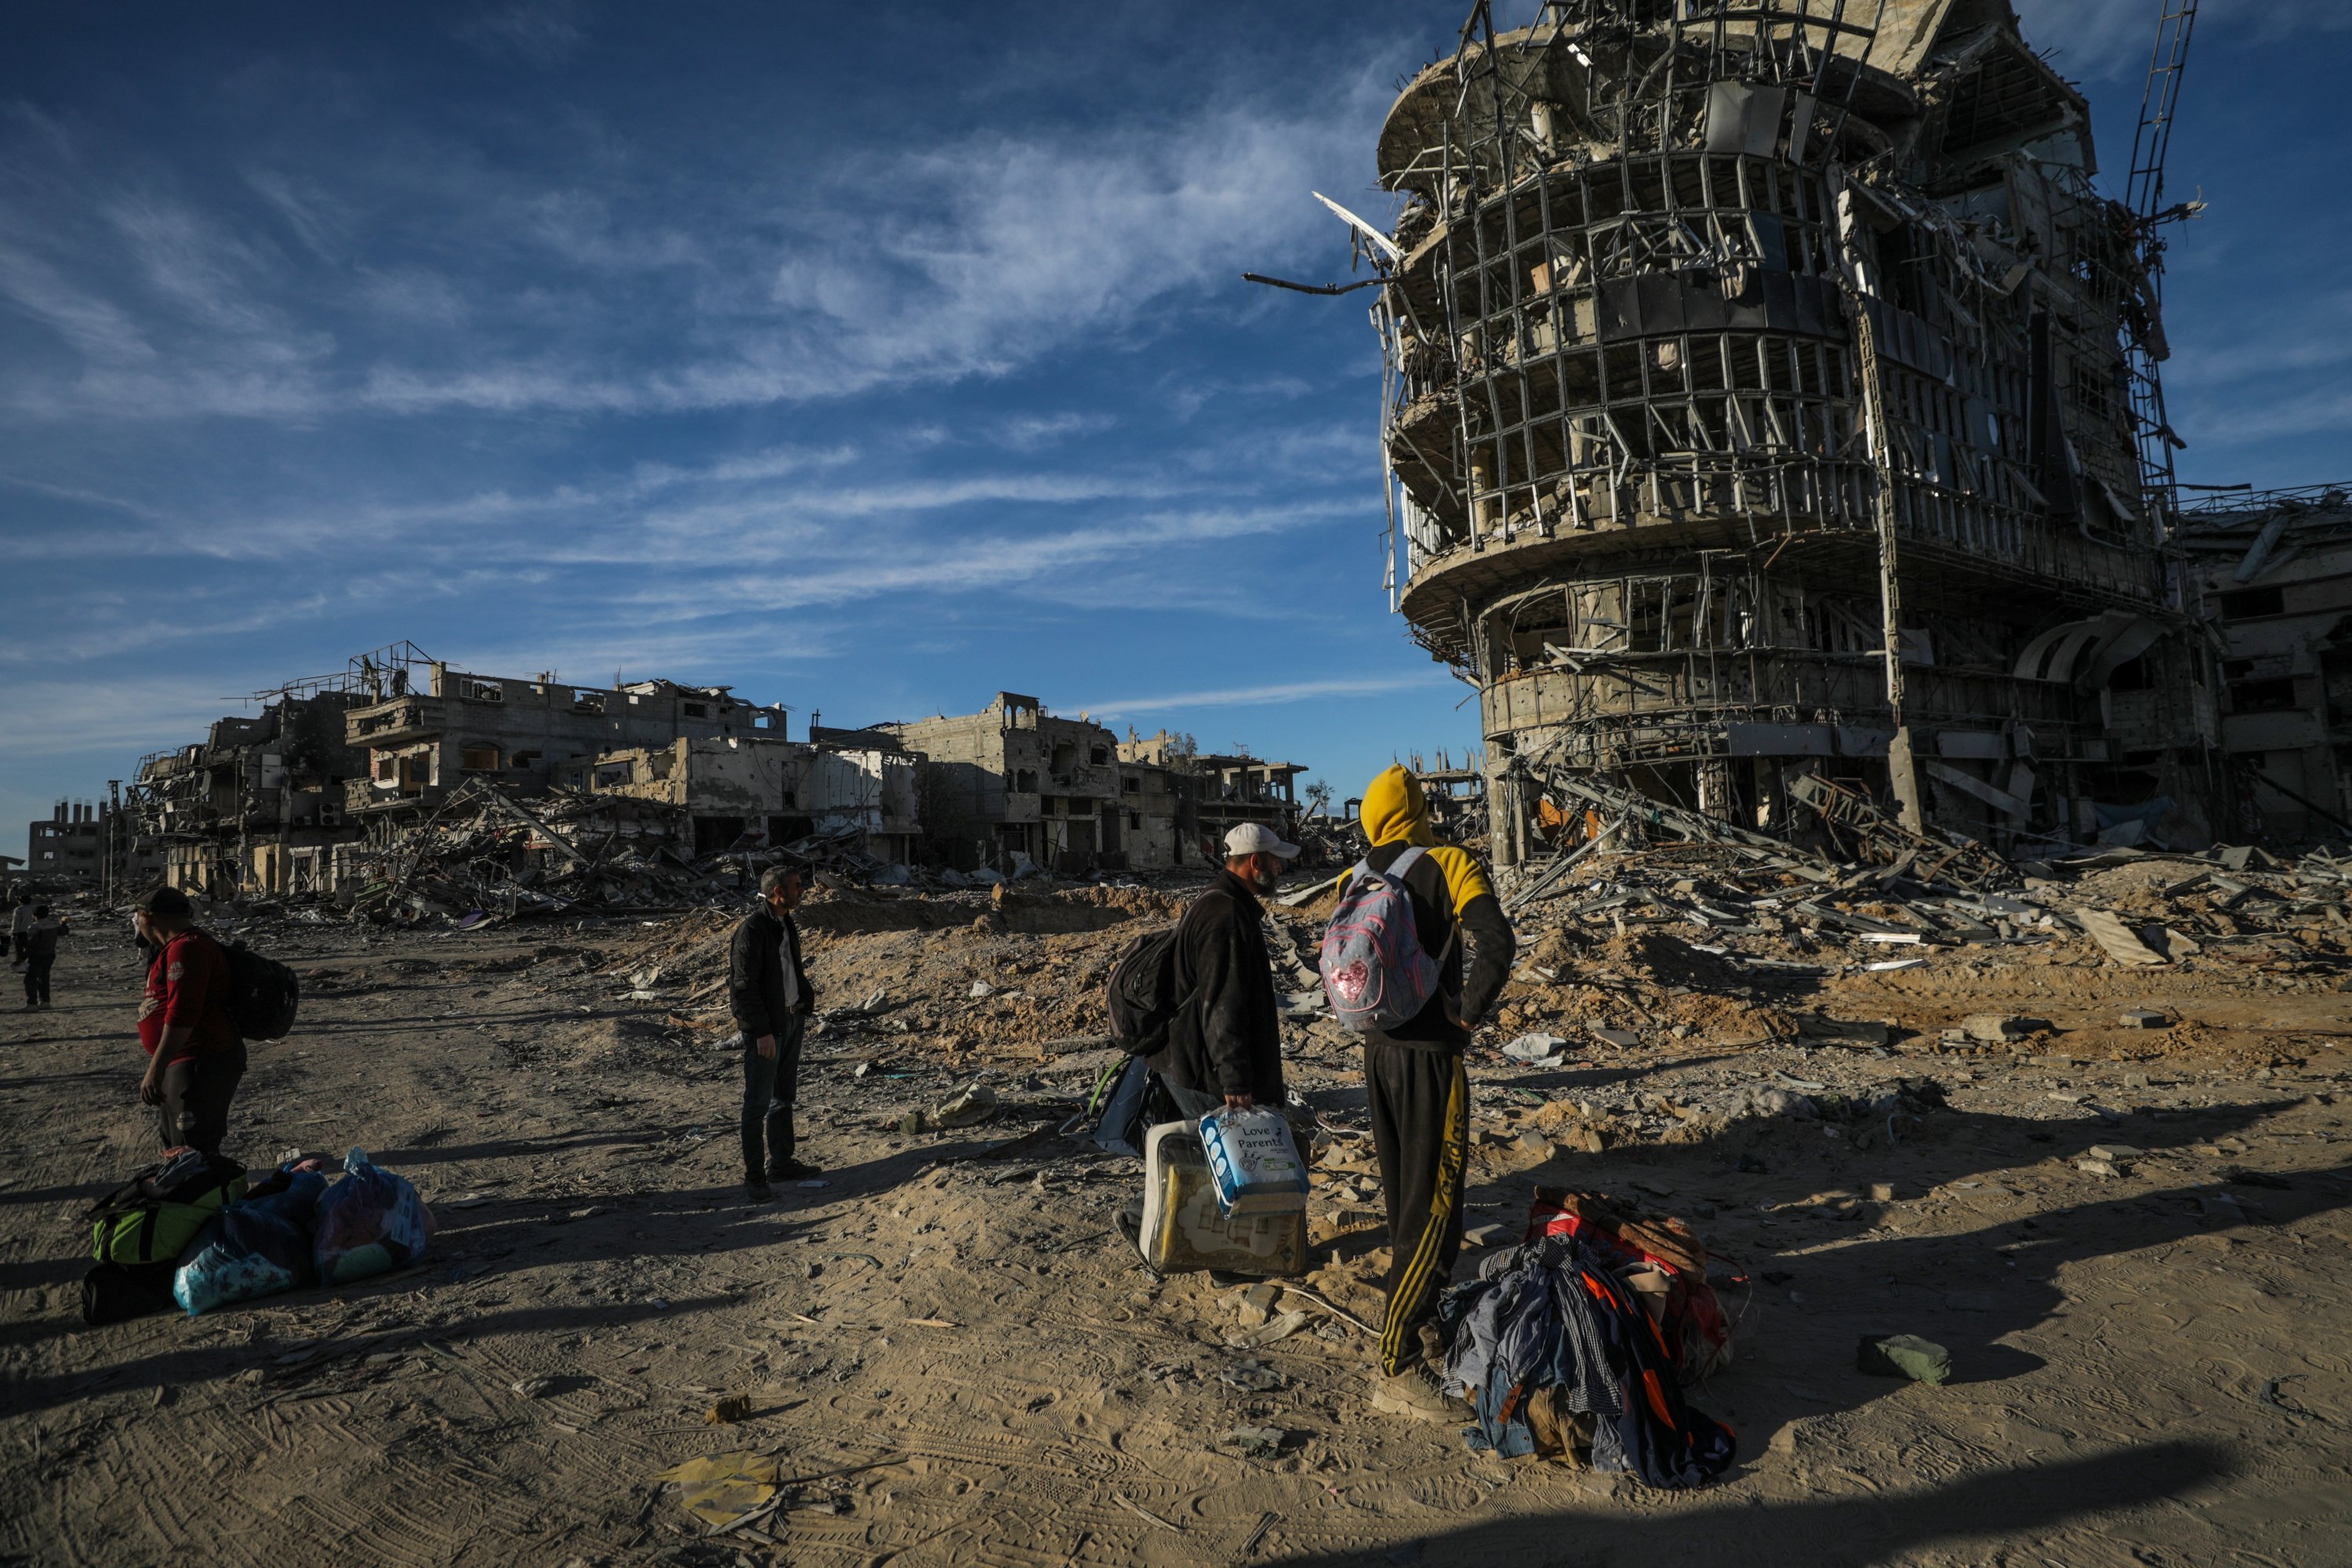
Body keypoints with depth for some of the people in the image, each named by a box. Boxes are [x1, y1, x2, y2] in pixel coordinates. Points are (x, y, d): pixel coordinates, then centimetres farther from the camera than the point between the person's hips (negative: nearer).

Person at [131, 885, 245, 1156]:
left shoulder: (186, 948, -18)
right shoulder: (181, 945, 18)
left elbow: (181, 1015, -26)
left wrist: (155, 1070, -26)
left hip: (201, 1067, -12)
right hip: (182, 1063, 12)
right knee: (177, 1147, 23)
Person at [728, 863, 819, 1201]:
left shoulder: (787, 924, 9)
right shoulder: (752, 929, -18)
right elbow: (744, 986, -20)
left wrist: (805, 1002, 9)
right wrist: (762, 1031, -20)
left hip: (791, 1021, 9)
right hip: (766, 1028, -9)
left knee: (784, 1096, 18)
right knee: (758, 1103, -1)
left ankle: (781, 1162, 30)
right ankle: (754, 1177, 8)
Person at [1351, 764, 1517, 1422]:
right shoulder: (1448, 865, -11)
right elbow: (1497, 943, -23)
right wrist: (1469, 1012, -12)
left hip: (1377, 1048, 7)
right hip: (1430, 1053, -7)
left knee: (1404, 1193, 18)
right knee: (1435, 1203, -3)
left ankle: (1421, 1325, 33)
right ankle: (1397, 1368, -2)